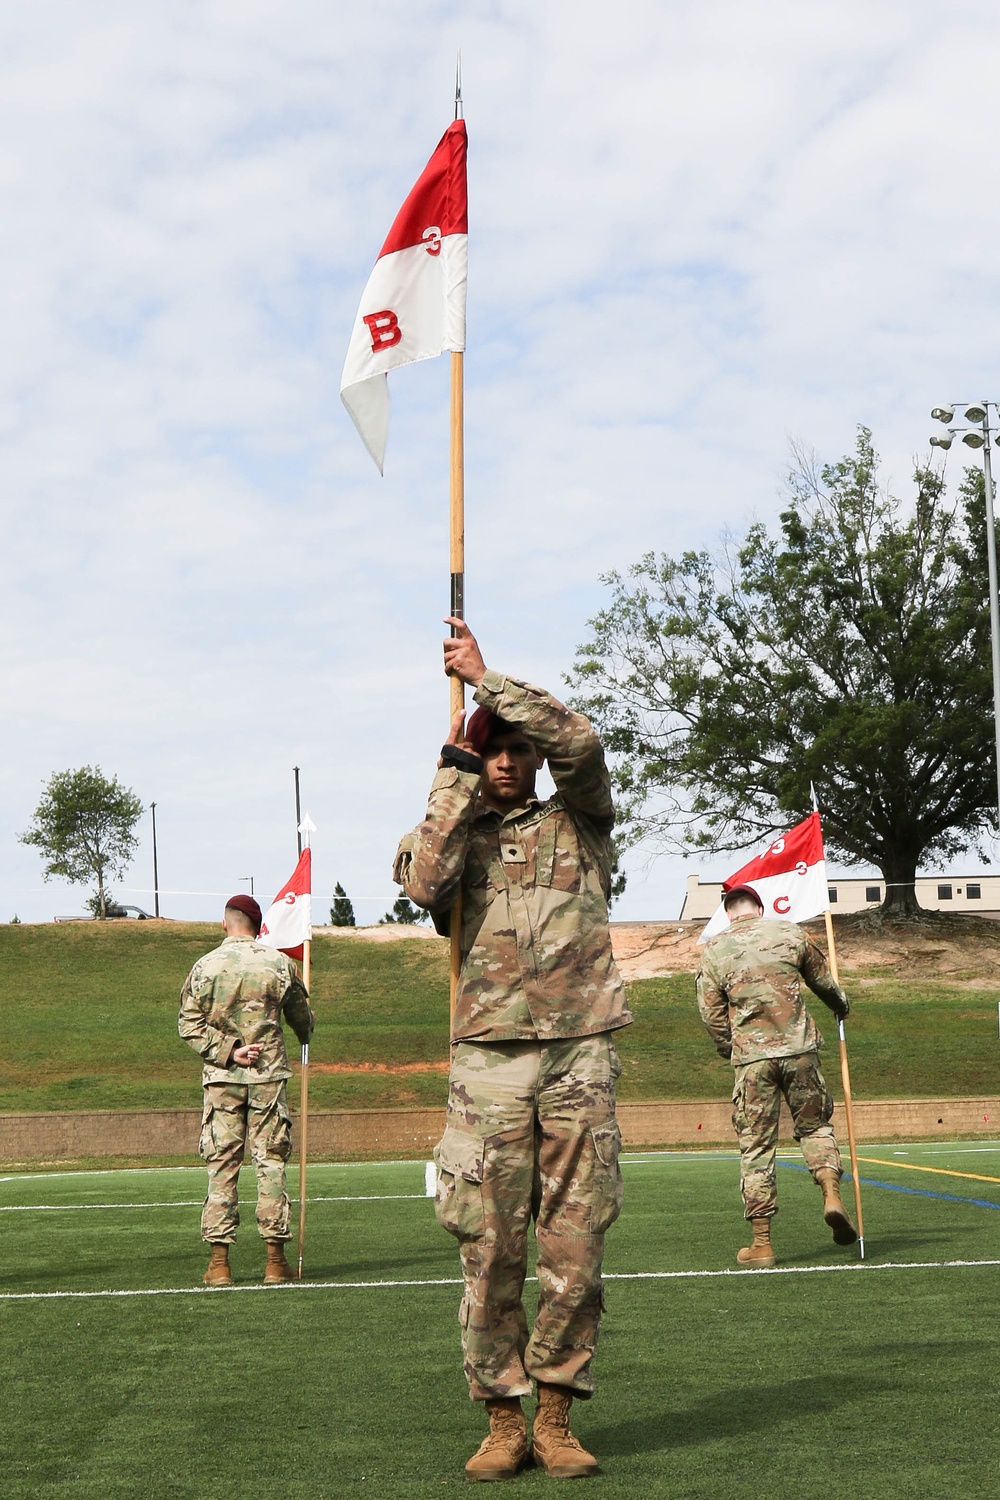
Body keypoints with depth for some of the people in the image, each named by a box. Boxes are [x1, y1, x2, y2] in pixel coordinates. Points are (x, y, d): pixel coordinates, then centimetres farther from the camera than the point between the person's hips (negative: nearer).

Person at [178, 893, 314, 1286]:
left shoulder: (206, 966, -2)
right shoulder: (280, 964, 0)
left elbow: (189, 1024, -6)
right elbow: (302, 1020, 13)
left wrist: (228, 1052, -6)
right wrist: (305, 1035, 34)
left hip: (222, 1077, 0)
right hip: (269, 1076, 0)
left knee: (221, 1165, 4)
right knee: (271, 1162, 5)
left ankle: (219, 1261, 2)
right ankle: (276, 1259, 6)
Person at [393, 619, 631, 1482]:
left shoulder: (579, 821, 15)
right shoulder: (453, 830, 15)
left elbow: (579, 741, -4)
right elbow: (424, 883, -9)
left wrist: (483, 675, -1)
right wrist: (455, 771, -4)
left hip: (580, 1054, 0)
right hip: (489, 1057, 0)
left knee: (575, 1246, 1)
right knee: (491, 1247, 0)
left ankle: (557, 1417, 11)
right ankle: (504, 1421, 9)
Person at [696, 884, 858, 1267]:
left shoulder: (714, 951, 2)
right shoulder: (791, 934, 4)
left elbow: (712, 1013, 4)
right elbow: (824, 981, 17)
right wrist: (841, 1006, 38)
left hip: (751, 1057, 0)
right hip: (799, 1049, 1)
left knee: (755, 1147, 4)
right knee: (815, 1125, 18)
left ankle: (761, 1243, 6)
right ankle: (832, 1193, -6)